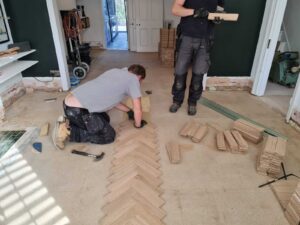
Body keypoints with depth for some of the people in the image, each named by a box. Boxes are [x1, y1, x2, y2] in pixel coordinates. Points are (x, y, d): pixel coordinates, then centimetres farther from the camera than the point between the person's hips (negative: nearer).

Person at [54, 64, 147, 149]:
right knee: (109, 136, 4)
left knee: (105, 119, 26)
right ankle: (68, 131, 0)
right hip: (77, 110, -9)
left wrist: (129, 111, 38)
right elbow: (137, 109, 2)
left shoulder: (115, 71, 22)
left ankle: (68, 122, 17)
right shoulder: (133, 79, -2)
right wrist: (138, 124, 21)